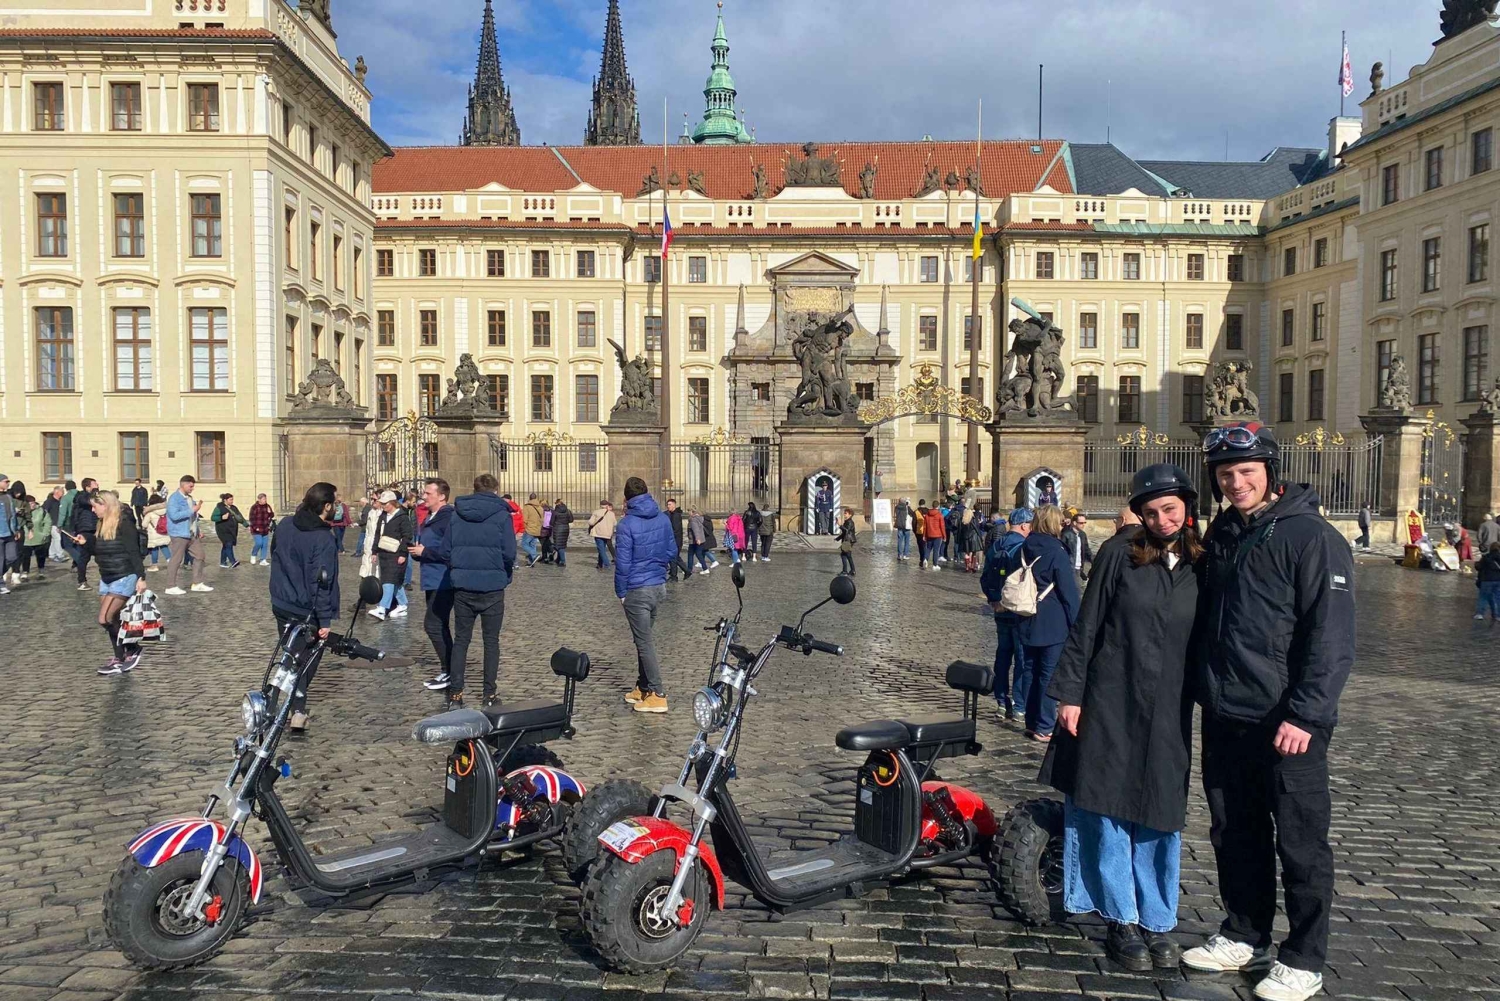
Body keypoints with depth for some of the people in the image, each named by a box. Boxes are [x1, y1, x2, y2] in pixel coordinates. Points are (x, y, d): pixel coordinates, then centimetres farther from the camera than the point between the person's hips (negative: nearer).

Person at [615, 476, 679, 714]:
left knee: (644, 642, 0)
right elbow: (672, 551, 8)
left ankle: (657, 695, 1)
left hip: (637, 591, -6)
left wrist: (621, 592, -4)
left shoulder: (626, 525, -16)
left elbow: (622, 563, -15)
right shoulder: (663, 518, 1)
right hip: (659, 586, 6)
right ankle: (642, 687, 27)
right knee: (644, 638, 19)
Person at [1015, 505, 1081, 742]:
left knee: (1031, 672, 13)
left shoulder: (1023, 549, 6)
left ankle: (1031, 723, 20)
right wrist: (1075, 624, -6)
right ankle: (1044, 728, 2)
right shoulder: (1056, 552, -13)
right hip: (1053, 625, -6)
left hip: (1027, 623, 6)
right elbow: (1069, 591, -13)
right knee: (1049, 675, -1)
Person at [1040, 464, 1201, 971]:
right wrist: (1069, 693, -5)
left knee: (1159, 817, 9)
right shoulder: (1120, 558, -3)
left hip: (1168, 713, 2)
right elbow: (1085, 630, -2)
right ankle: (1122, 921, 16)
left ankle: (1157, 923, 23)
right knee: (1109, 813, 4)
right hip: (1110, 705, -2)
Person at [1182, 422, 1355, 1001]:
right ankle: (1243, 936, 32)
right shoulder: (1221, 535, 12)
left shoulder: (1310, 537, -11)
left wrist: (1305, 715, -21)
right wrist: (1204, 689, 13)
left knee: (1301, 845, 5)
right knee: (1234, 837, 16)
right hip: (1225, 719, 7)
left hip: (1287, 724, -7)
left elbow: (1332, 638, -16)